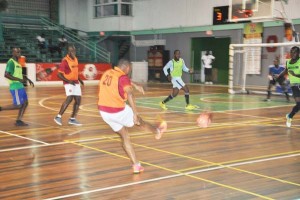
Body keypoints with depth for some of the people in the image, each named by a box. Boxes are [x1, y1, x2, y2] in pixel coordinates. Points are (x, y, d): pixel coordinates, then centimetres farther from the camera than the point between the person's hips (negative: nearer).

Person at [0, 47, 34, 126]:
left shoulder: (17, 63, 15)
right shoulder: (11, 62, -14)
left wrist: (28, 79, 18)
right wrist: (20, 80, -22)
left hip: (20, 86, 9)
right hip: (15, 87, -9)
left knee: (25, 103, 6)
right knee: (18, 105, -9)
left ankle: (18, 121, 10)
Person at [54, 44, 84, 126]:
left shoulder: (75, 59, 10)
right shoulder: (65, 60, -15)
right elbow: (59, 74, -17)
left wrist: (79, 79, 14)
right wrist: (68, 81, -23)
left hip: (76, 82, 8)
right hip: (69, 83, -8)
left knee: (78, 100, 5)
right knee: (69, 98, -23)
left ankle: (72, 119, 15)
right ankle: (58, 117, -15)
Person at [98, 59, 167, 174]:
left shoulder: (107, 73, 11)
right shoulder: (122, 77, -12)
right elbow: (129, 94, -28)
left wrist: (135, 85, 42)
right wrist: (135, 113, -34)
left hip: (103, 111, 7)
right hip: (118, 111, -7)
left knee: (124, 136, 15)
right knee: (139, 121, 21)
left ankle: (136, 165, 14)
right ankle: (157, 131, 47)